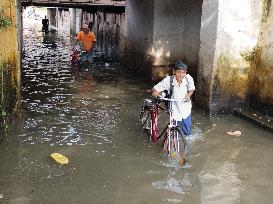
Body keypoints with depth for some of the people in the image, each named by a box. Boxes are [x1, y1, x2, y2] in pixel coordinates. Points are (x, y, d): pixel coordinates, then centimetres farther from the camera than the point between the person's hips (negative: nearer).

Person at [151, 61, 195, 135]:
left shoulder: (188, 79, -19)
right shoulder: (168, 80, -23)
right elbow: (155, 89, -18)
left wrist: (188, 95, -20)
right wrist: (155, 92, -41)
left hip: (186, 110, 1)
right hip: (175, 110, -1)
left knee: (187, 132, 11)